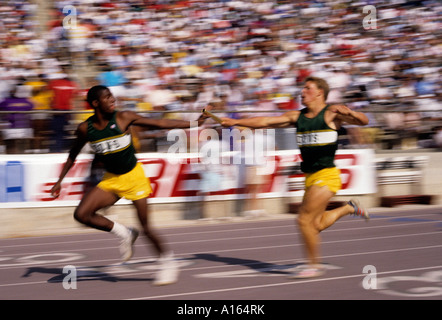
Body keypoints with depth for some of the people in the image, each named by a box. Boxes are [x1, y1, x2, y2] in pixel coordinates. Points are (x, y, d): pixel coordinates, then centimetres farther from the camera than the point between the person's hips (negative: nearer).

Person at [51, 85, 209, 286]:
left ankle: (167, 262, 18)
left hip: (133, 176, -3)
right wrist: (60, 180, 7)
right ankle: (124, 234, 5)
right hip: (110, 179, 3)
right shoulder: (85, 129, -8)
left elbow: (160, 124, -9)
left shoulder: (123, 118, -15)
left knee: (146, 226, -5)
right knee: (81, 214, -14)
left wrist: (193, 123, -12)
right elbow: (73, 156, 9)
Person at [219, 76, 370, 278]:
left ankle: (314, 265, 4)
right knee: (316, 225, 11)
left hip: (326, 176, -7)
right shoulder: (297, 117, 12)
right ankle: (348, 208, 33)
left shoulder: (331, 113, -6)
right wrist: (236, 122, 5)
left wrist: (348, 112, -30)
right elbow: (266, 122, 10)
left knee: (304, 220, -10)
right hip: (310, 177, 7)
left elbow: (364, 121, -11)